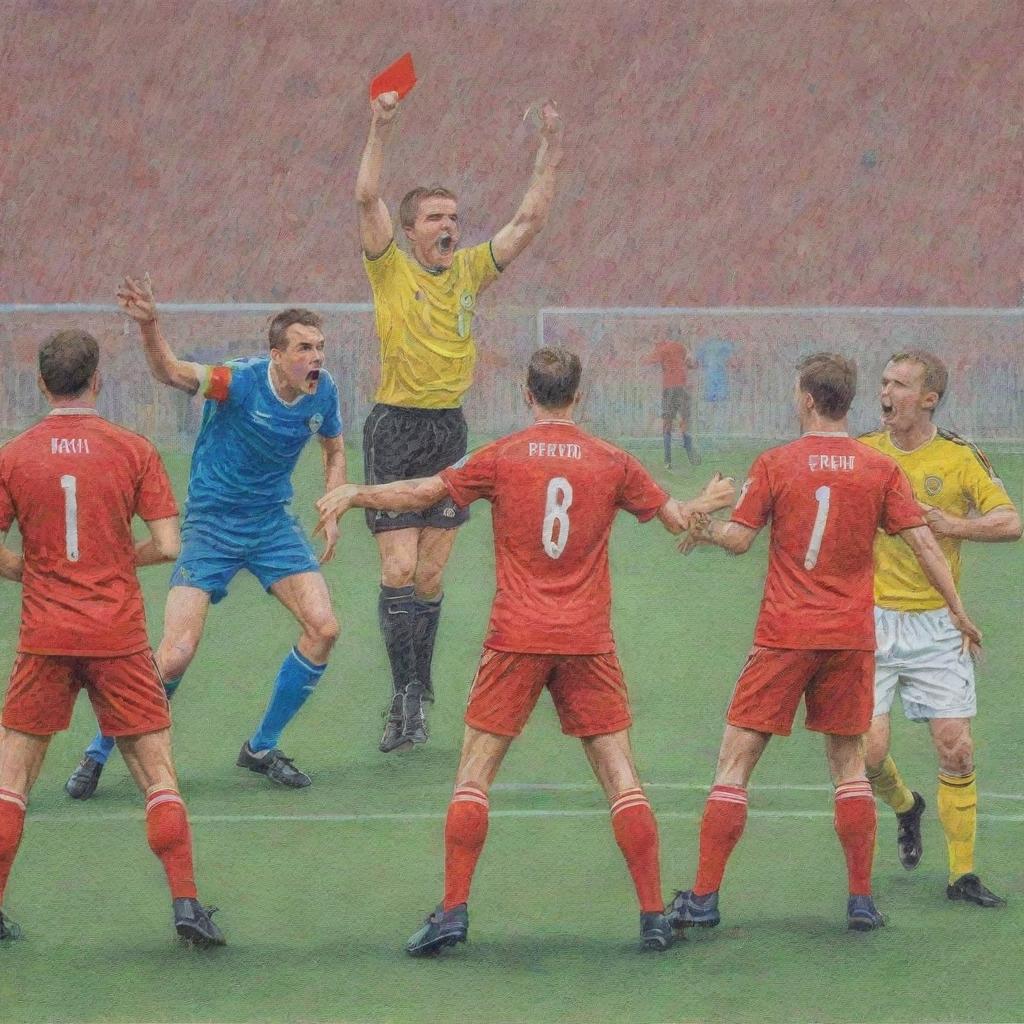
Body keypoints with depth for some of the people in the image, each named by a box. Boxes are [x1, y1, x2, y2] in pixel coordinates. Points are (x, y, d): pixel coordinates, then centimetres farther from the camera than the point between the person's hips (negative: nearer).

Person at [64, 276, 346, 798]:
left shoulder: (323, 392, -5)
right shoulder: (242, 381, -22)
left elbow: (334, 450, 16)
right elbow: (173, 372, -40)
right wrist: (149, 325, -58)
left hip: (271, 521, 5)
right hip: (210, 524, -5)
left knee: (323, 628, -10)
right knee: (175, 655, -14)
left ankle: (261, 748, 9)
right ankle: (97, 754, 7)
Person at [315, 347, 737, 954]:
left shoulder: (502, 459, -1)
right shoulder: (612, 464, 3)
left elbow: (422, 493, 6)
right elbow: (679, 518, 13)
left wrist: (355, 494, 23)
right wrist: (711, 502, 35)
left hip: (516, 641, -1)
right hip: (588, 643, 1)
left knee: (474, 776, 5)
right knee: (622, 778, 4)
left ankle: (454, 911, -3)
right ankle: (654, 917, 1)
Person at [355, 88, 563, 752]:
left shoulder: (470, 270, 9)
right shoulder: (391, 270, -2)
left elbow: (531, 219, 7)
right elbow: (368, 199, -14)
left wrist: (551, 149, 1)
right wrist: (381, 130, -21)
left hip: (450, 429, 4)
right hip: (396, 428, -4)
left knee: (431, 575, 6)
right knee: (399, 569, -11)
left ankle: (414, 699, 13)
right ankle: (408, 695, -6)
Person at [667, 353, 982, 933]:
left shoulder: (775, 464, -4)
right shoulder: (881, 470, 1)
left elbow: (740, 540, -3)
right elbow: (923, 543, -2)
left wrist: (706, 531, 17)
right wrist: (959, 611, 4)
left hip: (784, 636, -2)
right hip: (852, 637, 2)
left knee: (736, 761, 2)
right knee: (849, 762, 14)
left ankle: (704, 899, 0)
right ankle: (861, 900, 9)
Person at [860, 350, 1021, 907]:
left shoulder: (961, 458, -1)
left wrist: (951, 525, -16)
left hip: (935, 624, 0)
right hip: (872, 620, 1)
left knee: (956, 747, -4)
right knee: (869, 747, -8)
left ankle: (962, 874, 9)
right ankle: (905, 806, 28)